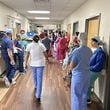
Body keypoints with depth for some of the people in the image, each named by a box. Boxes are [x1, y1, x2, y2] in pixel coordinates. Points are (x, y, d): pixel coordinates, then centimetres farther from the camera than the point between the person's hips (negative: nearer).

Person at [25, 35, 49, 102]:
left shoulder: (29, 45, -3)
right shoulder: (41, 45, -5)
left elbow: (27, 55, 0)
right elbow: (45, 54, 2)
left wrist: (26, 63, 8)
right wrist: (47, 59, 20)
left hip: (33, 63, 2)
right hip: (40, 63, -2)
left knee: (34, 76, 27)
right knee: (39, 79, -3)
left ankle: (36, 87, 50)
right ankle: (38, 96, -5)